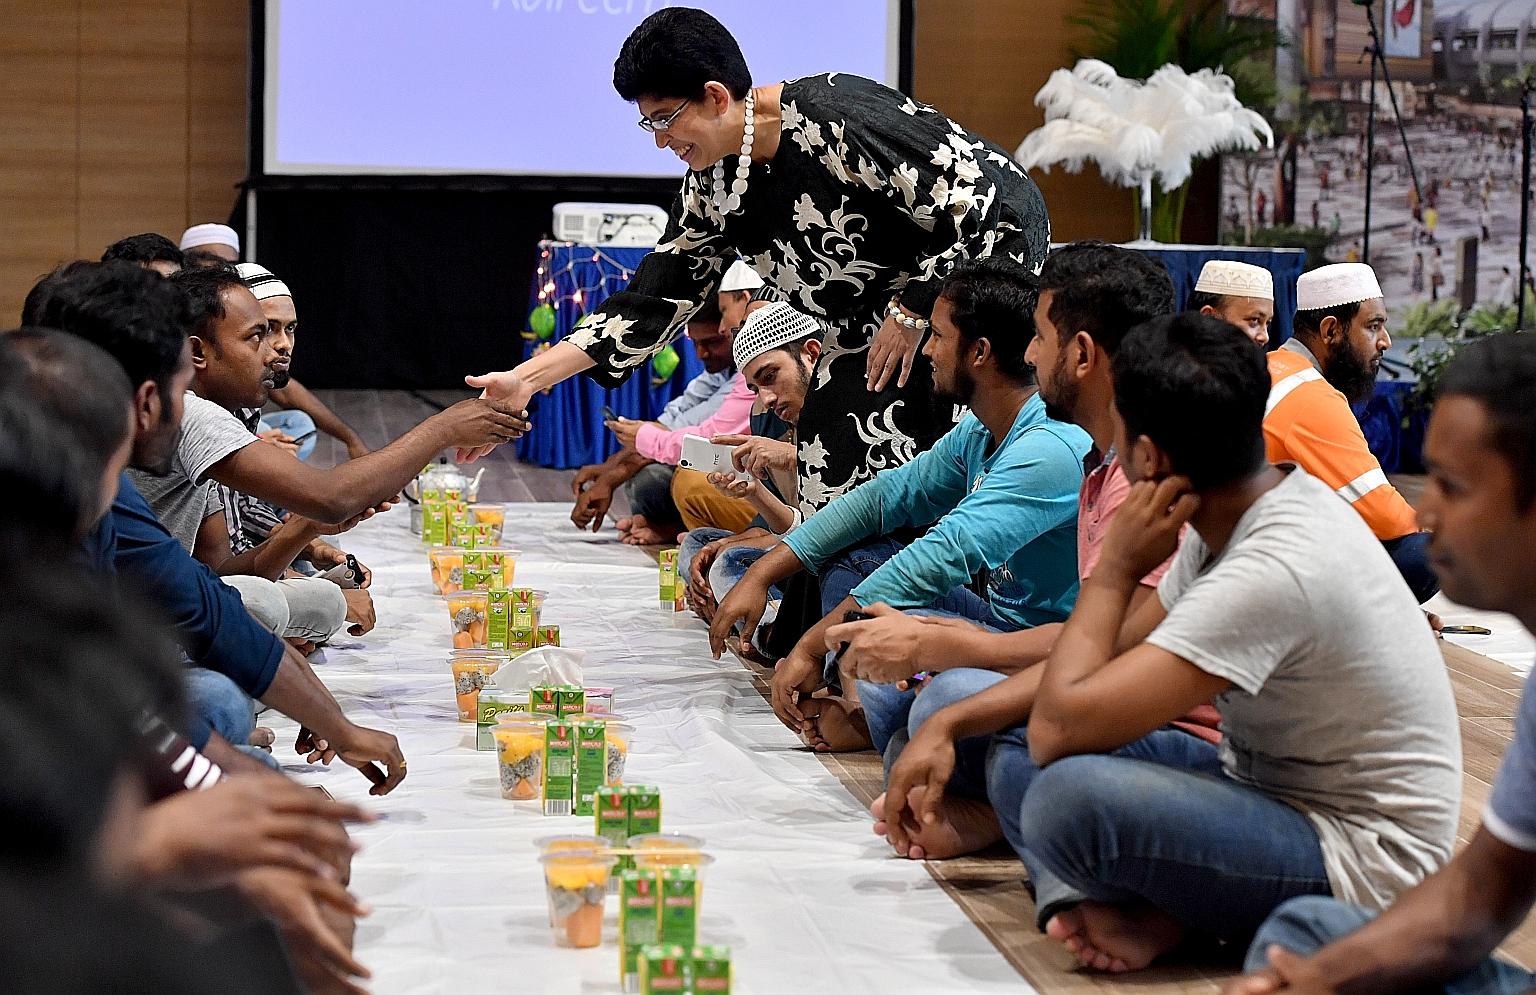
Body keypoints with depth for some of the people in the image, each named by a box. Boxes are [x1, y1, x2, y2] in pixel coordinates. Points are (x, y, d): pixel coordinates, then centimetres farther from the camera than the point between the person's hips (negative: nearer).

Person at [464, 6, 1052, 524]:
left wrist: (912, 313, -17)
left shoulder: (832, 118, -26)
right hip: (867, 329, 8)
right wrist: (526, 379, -5)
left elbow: (995, 199, -25)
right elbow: (647, 306, 4)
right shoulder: (712, 187, 0)